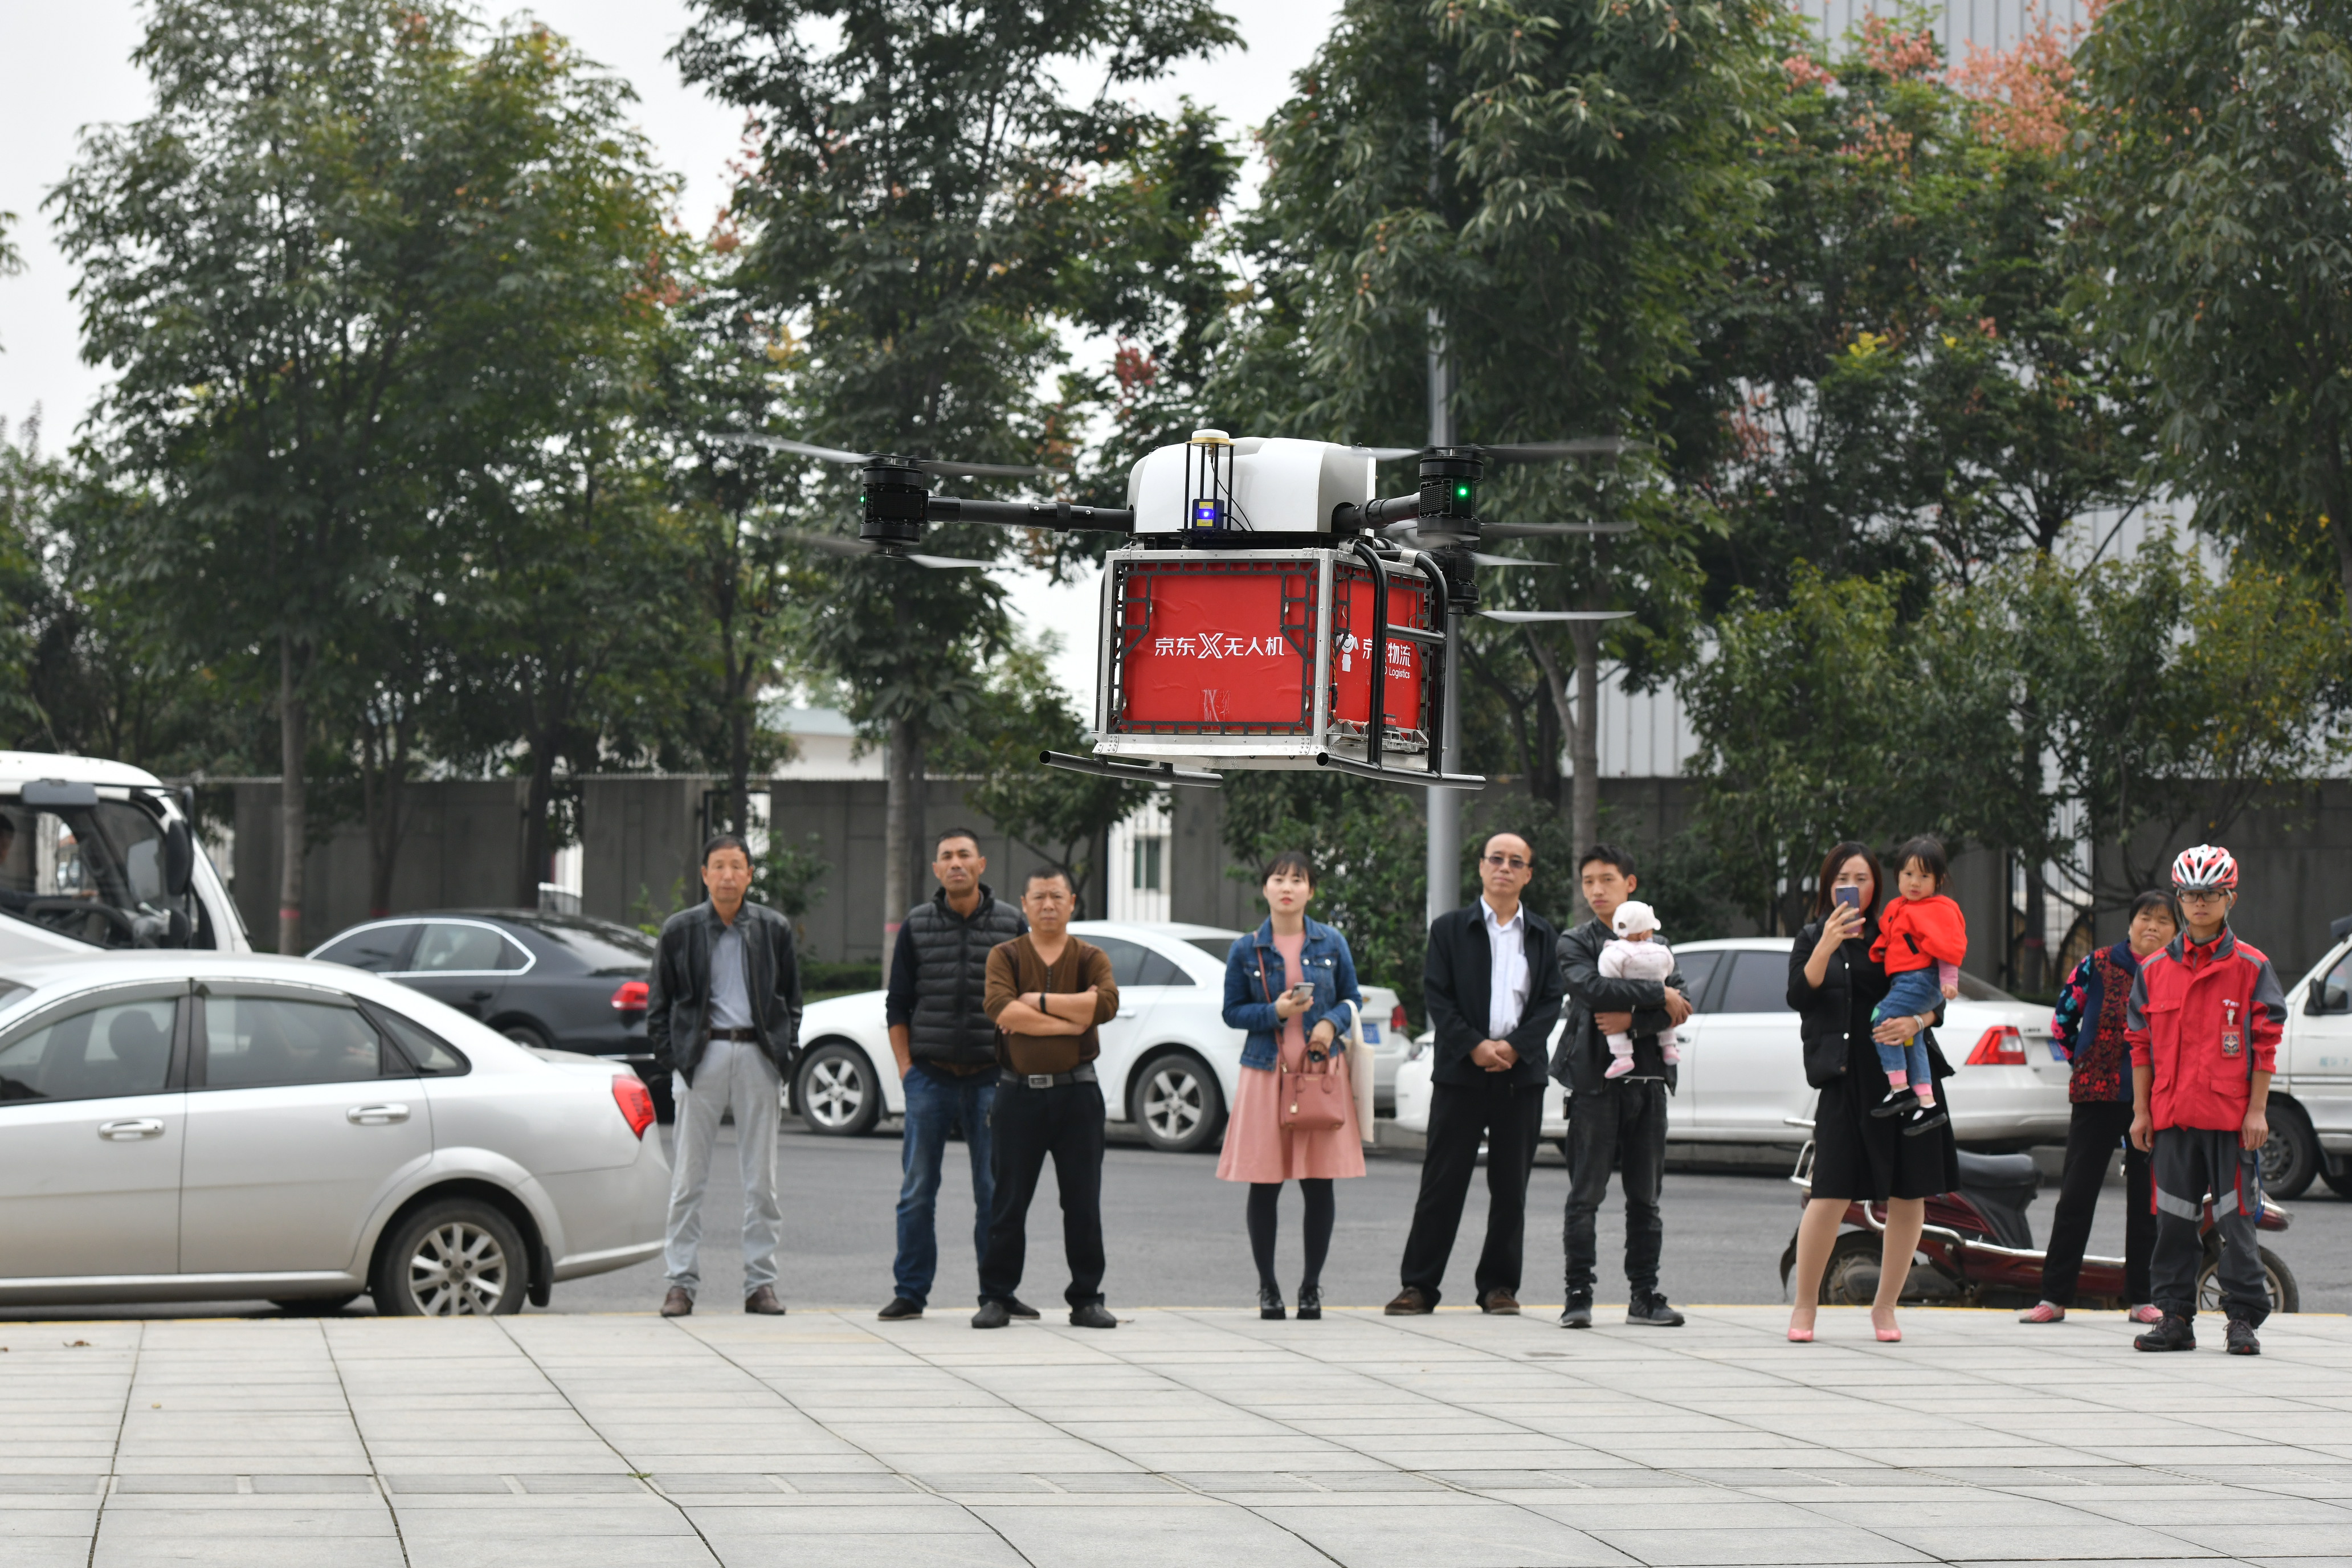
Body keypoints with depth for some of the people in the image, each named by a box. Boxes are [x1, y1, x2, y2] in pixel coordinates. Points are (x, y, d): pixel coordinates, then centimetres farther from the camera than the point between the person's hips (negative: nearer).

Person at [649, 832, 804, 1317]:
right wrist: (669, 1058, -2)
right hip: (702, 1054, -1)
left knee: (761, 1178, 3)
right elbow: (658, 1002, 8)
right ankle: (682, 1282, 5)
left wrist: (784, 1054, 3)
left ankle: (760, 1283, 8)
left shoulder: (774, 929, 8)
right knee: (689, 1177, 0)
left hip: (757, 1054, 1)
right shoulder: (680, 930, 5)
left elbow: (791, 998, 13)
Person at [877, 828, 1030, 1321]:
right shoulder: (916, 926, 6)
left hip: (991, 1077, 0)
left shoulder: (1011, 924, 4)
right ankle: (910, 1293, 7)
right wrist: (906, 1068, 1)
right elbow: (897, 1006, 9)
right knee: (917, 1191, 2)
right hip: (929, 1074, 0)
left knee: (995, 1190, 2)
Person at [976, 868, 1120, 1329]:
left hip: (1077, 1095, 1)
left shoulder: (1090, 958, 8)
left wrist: (1038, 1002, -13)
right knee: (1008, 1203, 2)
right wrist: (1071, 1020, -13)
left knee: (1083, 1204, 4)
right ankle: (996, 1297, 9)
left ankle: (1086, 1299, 11)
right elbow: (1001, 1009, -14)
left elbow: (1107, 1003, -14)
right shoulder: (1005, 956, 5)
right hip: (1019, 1094, -1)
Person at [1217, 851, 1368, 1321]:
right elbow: (1232, 1012, 4)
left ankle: (1312, 1287, 10)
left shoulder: (1331, 943, 6)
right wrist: (1276, 1012, -12)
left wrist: (1331, 1022, -8)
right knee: (1264, 1184, -1)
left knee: (1319, 1183, 0)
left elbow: (1352, 998, 12)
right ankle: (1267, 1287, 11)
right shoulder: (1245, 950, 2)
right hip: (1266, 1071, -1)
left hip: (1322, 1068, 1)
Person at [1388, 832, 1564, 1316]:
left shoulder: (1543, 936, 12)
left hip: (1520, 1073, 2)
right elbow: (1436, 997, -1)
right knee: (1442, 1183, -2)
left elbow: (1551, 1002, 5)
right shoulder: (1450, 929, 6)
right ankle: (1419, 1285, 3)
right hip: (1461, 1072, -2)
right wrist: (1474, 1046, -13)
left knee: (1511, 1186, 4)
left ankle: (1499, 1285, 12)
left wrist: (1515, 1047, -10)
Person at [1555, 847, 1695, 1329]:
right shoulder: (1576, 944, 4)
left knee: (1646, 1196, 5)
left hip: (1648, 1078, 4)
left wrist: (1633, 1020, -15)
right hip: (1595, 1079, -3)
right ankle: (1579, 1294, -1)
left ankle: (1644, 1295, 10)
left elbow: (1681, 1005, 1)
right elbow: (1591, 987, -16)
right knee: (1586, 1194, -4)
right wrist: (1658, 995, -13)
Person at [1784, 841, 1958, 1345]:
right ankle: (1804, 1306, 3)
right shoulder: (1813, 938, 10)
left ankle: (1885, 1306, 14)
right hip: (1849, 1081, -2)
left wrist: (1916, 1022, -12)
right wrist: (1827, 945, -18)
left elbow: (1933, 999, 10)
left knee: (1909, 1197, 2)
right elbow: (1800, 995, -6)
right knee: (1830, 1195, -10)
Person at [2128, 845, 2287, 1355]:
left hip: (2232, 1117, -3)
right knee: (2174, 1219, 6)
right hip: (2171, 1116, 3)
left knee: (2236, 1217, -2)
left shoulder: (2251, 968, 0)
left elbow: (2267, 1043, 0)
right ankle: (2176, 1317, 13)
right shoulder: (2154, 970, 9)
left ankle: (2244, 1318, 5)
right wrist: (2141, 1111, 6)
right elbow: (2141, 1044, 11)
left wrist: (2257, 1111, -6)